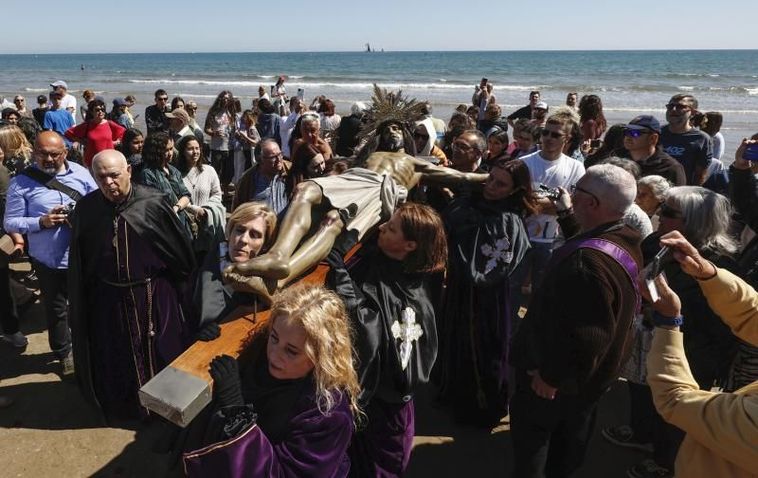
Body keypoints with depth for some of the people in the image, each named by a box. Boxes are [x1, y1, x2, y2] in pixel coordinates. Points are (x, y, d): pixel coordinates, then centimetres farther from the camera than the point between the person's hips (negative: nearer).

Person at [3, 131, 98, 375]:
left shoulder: (80, 173, -3)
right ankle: (64, 353, 37)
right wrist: (42, 222, -24)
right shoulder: (21, 182, -9)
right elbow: (10, 223, -8)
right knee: (56, 309, 16)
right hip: (48, 260, -2)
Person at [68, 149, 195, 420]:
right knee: (116, 362, 17)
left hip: (154, 296, -2)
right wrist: (84, 303, 6)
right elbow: (80, 263, 3)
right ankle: (124, 413, 41)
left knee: (160, 357, 14)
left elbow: (180, 251, -6)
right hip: (109, 300, 2)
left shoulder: (153, 203, -15)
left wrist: (176, 285, 2)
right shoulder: (86, 209, -6)